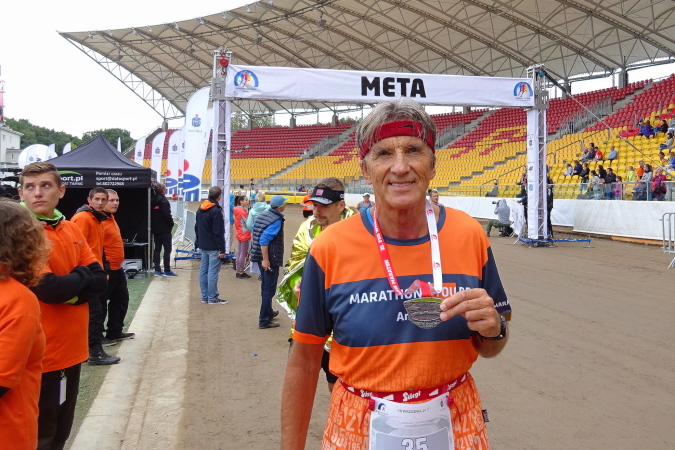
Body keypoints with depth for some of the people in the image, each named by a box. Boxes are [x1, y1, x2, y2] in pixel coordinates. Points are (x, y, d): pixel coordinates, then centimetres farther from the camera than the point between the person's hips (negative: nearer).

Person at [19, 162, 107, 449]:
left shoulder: (72, 230, 6)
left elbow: (99, 280, 2)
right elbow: (49, 289, -24)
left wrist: (68, 290, -15)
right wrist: (80, 276, -7)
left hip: (71, 349, 6)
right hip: (41, 355, -6)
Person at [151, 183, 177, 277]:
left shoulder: (153, 201, 9)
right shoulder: (164, 201, -14)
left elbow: (150, 215, 12)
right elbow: (167, 215, -20)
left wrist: (153, 226, 17)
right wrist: (171, 223, -3)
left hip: (155, 229, 8)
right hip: (165, 229, -7)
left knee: (157, 249, 11)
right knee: (167, 249, -3)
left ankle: (157, 269, 11)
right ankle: (167, 270, -4)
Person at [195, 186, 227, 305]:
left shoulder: (201, 208, 12)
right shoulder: (216, 211, -16)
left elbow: (197, 227, 19)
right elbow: (218, 232, -18)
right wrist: (222, 249, -15)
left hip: (203, 246, 9)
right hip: (213, 247, -9)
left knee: (203, 271, 11)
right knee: (213, 272, -5)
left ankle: (205, 296, 17)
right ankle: (213, 298, -2)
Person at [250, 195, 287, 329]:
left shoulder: (263, 215, 8)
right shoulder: (276, 220, -19)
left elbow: (255, 234, 16)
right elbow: (264, 240, -27)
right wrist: (265, 260, -26)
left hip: (261, 257, 9)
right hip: (270, 259, -9)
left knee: (265, 287, 22)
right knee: (269, 289, -2)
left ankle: (268, 312, 38)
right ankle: (264, 320, 2)